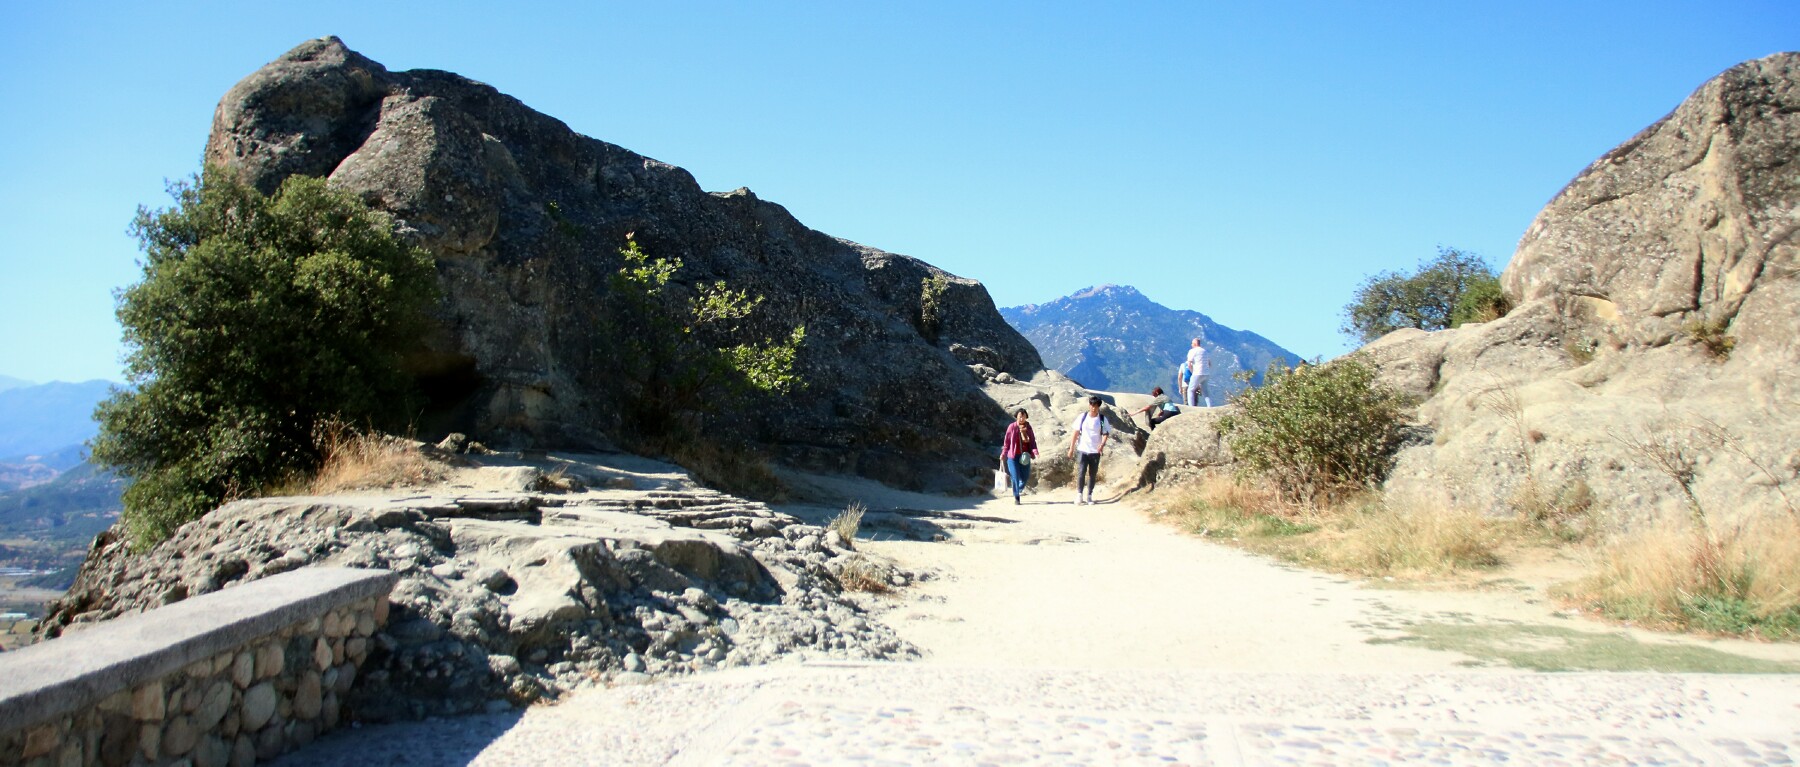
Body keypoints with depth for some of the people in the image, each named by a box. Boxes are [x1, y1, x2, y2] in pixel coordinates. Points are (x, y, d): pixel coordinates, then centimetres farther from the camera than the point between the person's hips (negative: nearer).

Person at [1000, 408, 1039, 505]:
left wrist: (1035, 451, -13)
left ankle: (1019, 488, 42)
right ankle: (1016, 498, 5)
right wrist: (1003, 454, 3)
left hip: (1025, 456, 3)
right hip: (1013, 455, -3)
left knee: (1026, 476, 9)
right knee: (1015, 477, -4)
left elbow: (1032, 441, 2)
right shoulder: (1012, 427, -6)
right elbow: (1006, 441, 0)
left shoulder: (1028, 427, 3)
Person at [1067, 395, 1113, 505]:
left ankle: (1089, 496, 15)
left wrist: (1102, 444, -24)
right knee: (1081, 472, -9)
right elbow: (1076, 433, 3)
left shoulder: (1102, 419, 0)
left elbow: (1106, 434, -3)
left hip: (1095, 451, 1)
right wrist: (1071, 448, 0)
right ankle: (1079, 494, 0)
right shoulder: (1082, 417, 0)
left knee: (1093, 474, 6)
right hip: (1082, 450, -1)